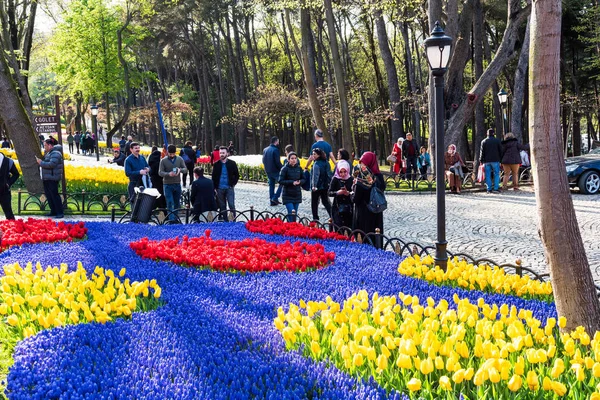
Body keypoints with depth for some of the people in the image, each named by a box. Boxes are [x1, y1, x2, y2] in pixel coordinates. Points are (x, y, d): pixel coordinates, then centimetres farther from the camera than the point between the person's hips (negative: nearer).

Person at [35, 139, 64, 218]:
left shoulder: (55, 153, -14)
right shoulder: (48, 153, 19)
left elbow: (52, 164, -25)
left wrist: (41, 162, -17)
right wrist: (39, 161, 3)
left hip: (52, 178, -10)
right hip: (46, 178, 10)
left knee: (54, 195, -9)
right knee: (48, 194, 12)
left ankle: (60, 213, -5)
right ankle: (53, 211, 20)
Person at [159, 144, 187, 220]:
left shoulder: (180, 159, 4)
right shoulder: (163, 161, -3)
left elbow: (185, 169, 2)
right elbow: (160, 172, -7)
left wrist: (180, 170, -21)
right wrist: (168, 174, -27)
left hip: (177, 184, 3)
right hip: (167, 185, -3)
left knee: (177, 203, 10)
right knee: (170, 203, -9)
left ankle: (175, 219, 23)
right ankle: (171, 220, -9)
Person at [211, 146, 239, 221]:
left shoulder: (232, 163, -1)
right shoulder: (216, 164, 4)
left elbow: (237, 175, 6)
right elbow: (213, 177, 9)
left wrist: (233, 184, -3)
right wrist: (215, 187, 2)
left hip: (229, 188, -2)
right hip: (219, 189, 2)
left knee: (231, 205, -8)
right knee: (222, 206, 8)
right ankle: (225, 220, 17)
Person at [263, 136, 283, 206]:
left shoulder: (265, 150, 8)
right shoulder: (275, 150, -15)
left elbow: (263, 161, 14)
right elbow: (278, 162, -18)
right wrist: (282, 169, -9)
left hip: (268, 171, 7)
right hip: (275, 171, -7)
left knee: (271, 185, 13)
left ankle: (272, 201, 13)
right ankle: (275, 198, -5)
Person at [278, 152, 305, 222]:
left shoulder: (299, 168, 5)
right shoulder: (285, 169, -8)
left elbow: (303, 179, 11)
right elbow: (281, 181, -10)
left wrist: (299, 182, -12)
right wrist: (292, 182, -20)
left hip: (297, 194, 5)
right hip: (288, 195, -5)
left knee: (295, 214, 9)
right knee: (292, 213, -14)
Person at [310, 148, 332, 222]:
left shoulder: (317, 164, -17)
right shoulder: (326, 162, 8)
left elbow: (315, 175, -25)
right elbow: (329, 173, 13)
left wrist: (314, 186, -29)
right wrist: (329, 183, 19)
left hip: (317, 187, -8)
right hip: (325, 186, 8)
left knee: (314, 202, 4)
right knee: (325, 201, 15)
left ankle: (315, 218, 5)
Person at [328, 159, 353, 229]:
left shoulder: (350, 180, 1)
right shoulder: (335, 179, -1)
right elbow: (330, 193, -4)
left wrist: (348, 193, -20)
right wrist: (338, 192, -22)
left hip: (349, 208, 2)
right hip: (337, 208, -1)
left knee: (349, 228, -1)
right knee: (338, 227, -9)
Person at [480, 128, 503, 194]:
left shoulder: (484, 141, 4)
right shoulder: (497, 141, 2)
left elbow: (482, 151, 3)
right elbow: (500, 151, 3)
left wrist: (481, 160, 8)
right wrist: (501, 159, 10)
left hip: (486, 161, 1)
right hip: (495, 160, -1)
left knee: (488, 175, 4)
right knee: (496, 174, 3)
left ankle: (489, 189, 1)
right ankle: (496, 188, -4)